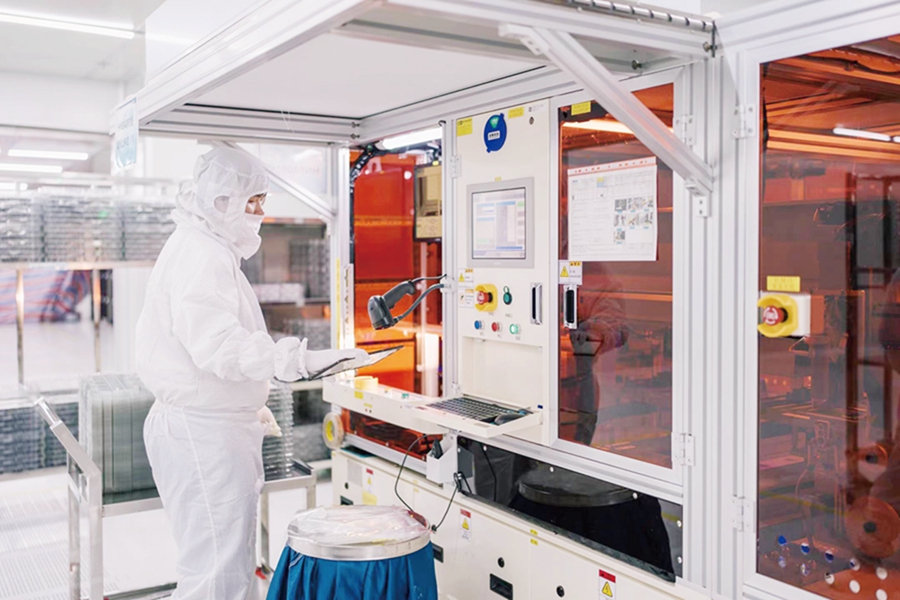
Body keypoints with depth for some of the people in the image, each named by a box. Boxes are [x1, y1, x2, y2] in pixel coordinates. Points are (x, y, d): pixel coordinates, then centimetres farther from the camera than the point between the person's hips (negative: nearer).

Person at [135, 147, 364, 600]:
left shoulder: (210, 251, 19)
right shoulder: (200, 253, -16)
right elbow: (219, 345, -28)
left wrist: (250, 406, 26)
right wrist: (302, 360, -36)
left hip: (219, 425, 11)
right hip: (201, 432, -11)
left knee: (235, 564, 19)